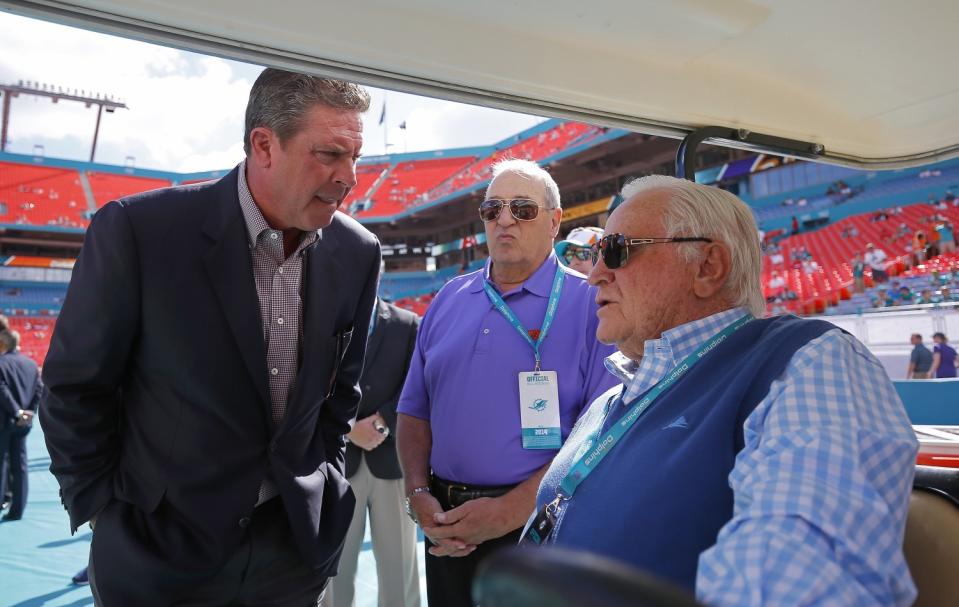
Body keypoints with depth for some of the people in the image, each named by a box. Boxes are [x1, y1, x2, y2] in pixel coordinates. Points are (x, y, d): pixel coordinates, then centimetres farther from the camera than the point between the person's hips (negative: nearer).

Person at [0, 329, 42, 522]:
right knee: (20, 466, 7)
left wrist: (17, 412, -13)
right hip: (24, 423, 5)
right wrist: (30, 411, -2)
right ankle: (17, 510, 10)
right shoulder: (31, 363, 7)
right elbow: (39, 389, 1)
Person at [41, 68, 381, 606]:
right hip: (159, 549, -3)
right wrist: (101, 508, -3)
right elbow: (76, 387, -6)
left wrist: (324, 489, 7)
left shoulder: (358, 254, -6)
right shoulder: (137, 229, -17)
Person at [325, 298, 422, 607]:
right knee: (334, 565, 8)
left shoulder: (409, 325, 4)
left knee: (399, 566, 8)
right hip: (338, 458, 0)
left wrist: (381, 422, -13)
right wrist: (348, 429, -11)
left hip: (392, 458, 0)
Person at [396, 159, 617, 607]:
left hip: (539, 524, -4)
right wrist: (419, 494, -4)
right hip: (447, 527, 4)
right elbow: (415, 411, 10)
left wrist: (509, 510, -18)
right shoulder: (449, 300, 7)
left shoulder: (590, 304, -7)